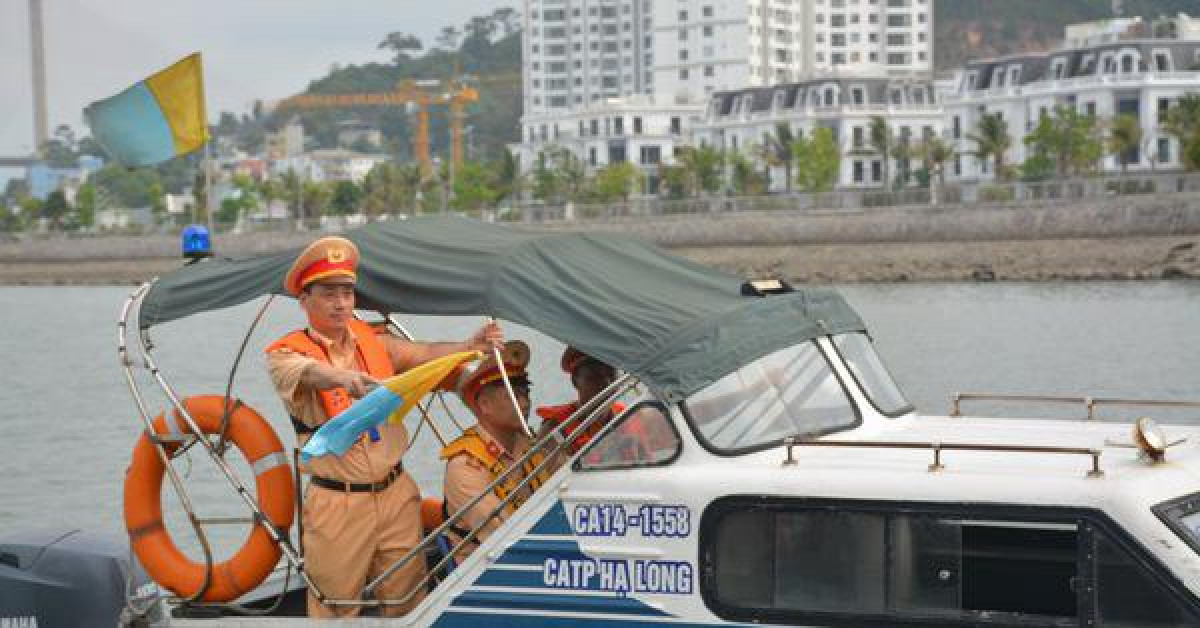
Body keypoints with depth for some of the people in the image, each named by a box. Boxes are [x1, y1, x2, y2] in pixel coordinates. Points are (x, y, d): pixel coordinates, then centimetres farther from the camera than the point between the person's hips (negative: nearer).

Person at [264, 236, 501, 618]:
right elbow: (308, 370, -30)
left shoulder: (371, 340, 6)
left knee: (407, 602, 10)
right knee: (337, 610, 5)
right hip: (337, 504, -4)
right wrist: (342, 378, -52)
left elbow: (424, 354, -8)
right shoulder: (286, 354, -7)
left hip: (397, 493, 4)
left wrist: (470, 346, -27)